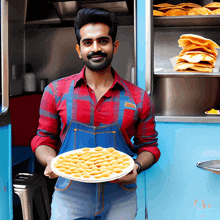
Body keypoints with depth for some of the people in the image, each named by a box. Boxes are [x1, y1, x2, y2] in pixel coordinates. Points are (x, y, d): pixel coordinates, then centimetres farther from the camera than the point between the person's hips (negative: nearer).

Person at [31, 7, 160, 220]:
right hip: (69, 197, 0)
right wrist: (50, 161, -14)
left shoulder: (138, 98, 0)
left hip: (120, 201, 1)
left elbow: (148, 145, 7)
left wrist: (136, 167, -13)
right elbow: (44, 139, 7)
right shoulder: (55, 92, 0)